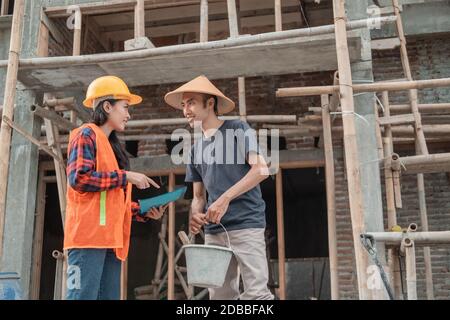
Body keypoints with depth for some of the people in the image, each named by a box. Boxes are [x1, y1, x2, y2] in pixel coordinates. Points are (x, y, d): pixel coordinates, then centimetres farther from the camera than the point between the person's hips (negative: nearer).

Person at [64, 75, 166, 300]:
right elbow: (79, 178, -17)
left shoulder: (112, 146, 24)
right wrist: (126, 176, -11)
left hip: (110, 238, 9)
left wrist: (144, 212, 9)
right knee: (84, 295, -11)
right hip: (89, 234, -9)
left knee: (109, 296, 6)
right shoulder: (87, 134, -1)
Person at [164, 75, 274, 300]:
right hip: (214, 230, 6)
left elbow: (261, 169, -12)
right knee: (220, 294, 9)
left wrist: (225, 199, -17)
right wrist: (196, 215, -3)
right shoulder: (196, 149, 17)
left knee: (256, 293, -11)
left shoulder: (238, 129, 0)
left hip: (246, 224, -6)